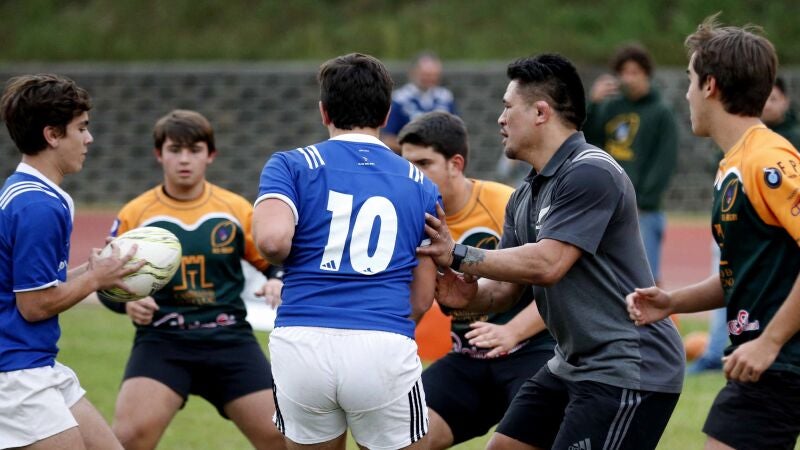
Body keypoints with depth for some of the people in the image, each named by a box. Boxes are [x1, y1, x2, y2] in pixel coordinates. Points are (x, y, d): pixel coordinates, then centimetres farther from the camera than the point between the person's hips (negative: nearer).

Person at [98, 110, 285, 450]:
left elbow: (273, 263, 14)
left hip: (230, 341, 2)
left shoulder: (237, 210, 6)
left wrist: (277, 283, -9)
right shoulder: (134, 215, 3)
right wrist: (128, 301, -14)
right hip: (161, 340, -2)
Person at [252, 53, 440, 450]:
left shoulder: (291, 165, 5)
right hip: (385, 348, 0)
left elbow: (272, 240, -13)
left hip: (301, 344, 0)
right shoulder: (421, 185, 12)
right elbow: (422, 298, 12)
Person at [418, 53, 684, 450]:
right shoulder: (525, 198, 13)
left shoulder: (590, 173, -17)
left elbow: (546, 265, -25)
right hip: (573, 365, 10)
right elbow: (506, 287, 11)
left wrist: (457, 255, -19)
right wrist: (469, 297, -11)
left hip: (627, 371, -10)